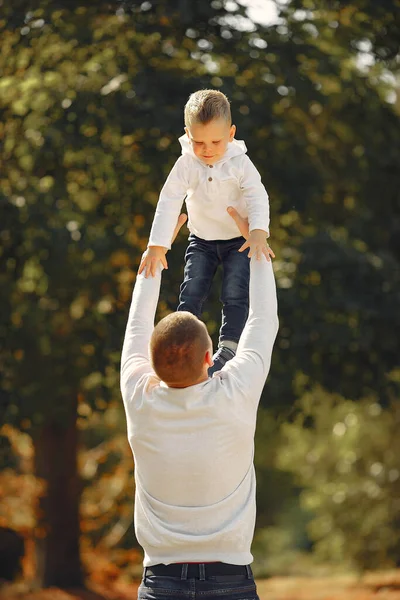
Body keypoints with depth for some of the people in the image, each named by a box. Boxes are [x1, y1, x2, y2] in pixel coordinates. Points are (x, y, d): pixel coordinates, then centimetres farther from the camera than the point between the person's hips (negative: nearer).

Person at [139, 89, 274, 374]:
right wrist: (157, 246, -25)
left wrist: (258, 233, -46)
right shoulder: (186, 164, -15)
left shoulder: (239, 163, -19)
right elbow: (169, 202, -18)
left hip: (239, 240, -2)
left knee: (235, 294, -13)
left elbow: (258, 197, -27)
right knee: (191, 293, -4)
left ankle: (228, 348, -10)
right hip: (202, 240, 2)